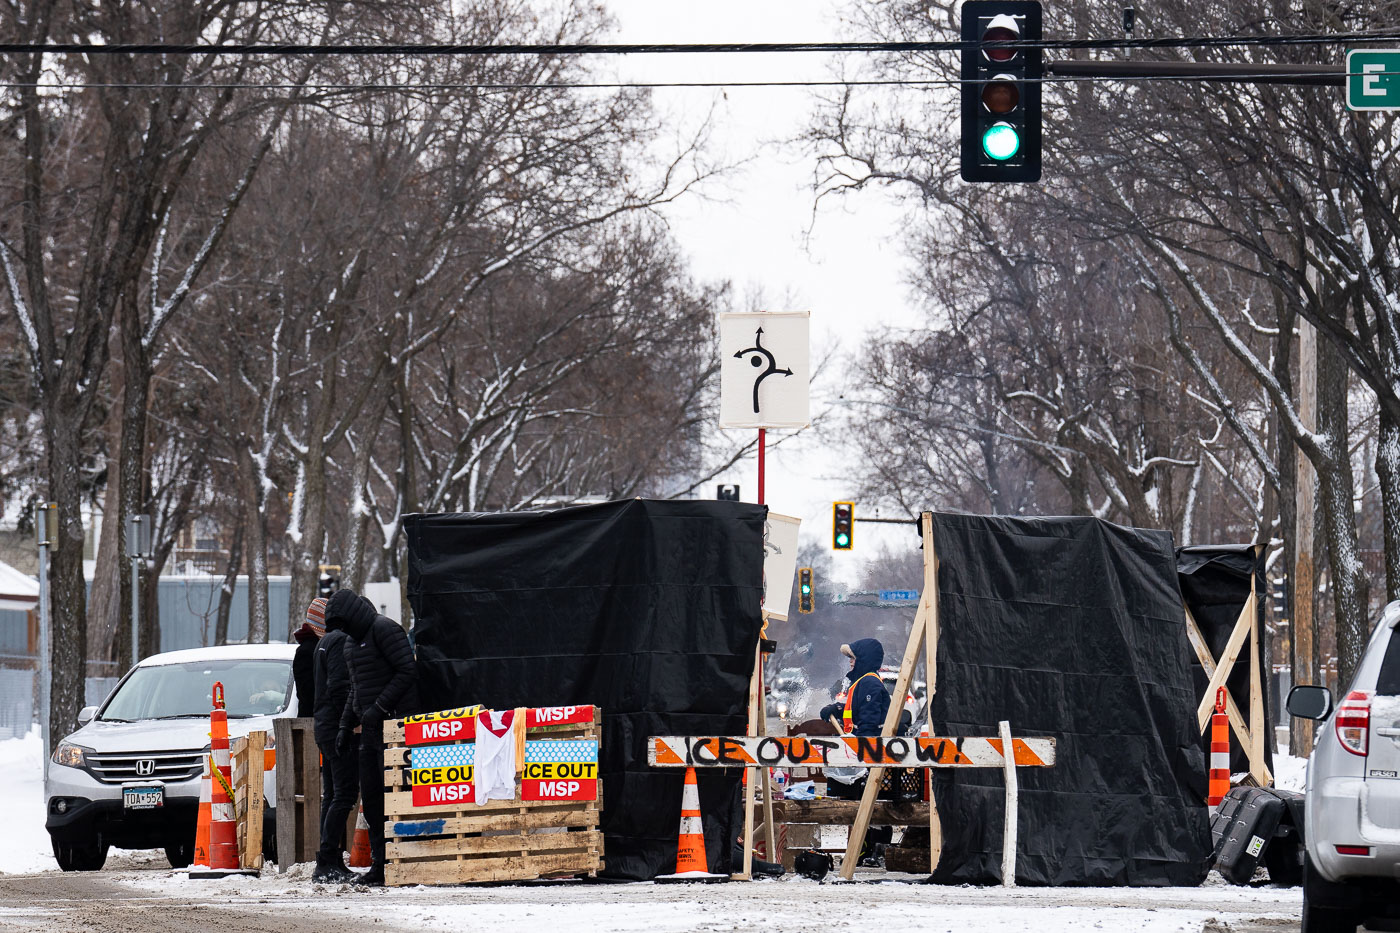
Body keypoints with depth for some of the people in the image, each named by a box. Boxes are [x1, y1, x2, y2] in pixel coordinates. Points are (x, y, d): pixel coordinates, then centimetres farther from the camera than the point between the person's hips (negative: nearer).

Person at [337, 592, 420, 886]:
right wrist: (346, 726, 20)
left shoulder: (384, 629, -9)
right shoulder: (351, 640, 19)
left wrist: (379, 707, -19)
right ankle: (380, 864, 9)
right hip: (370, 729, 9)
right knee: (371, 797, 7)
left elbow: (408, 671, -16)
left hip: (394, 722, -9)